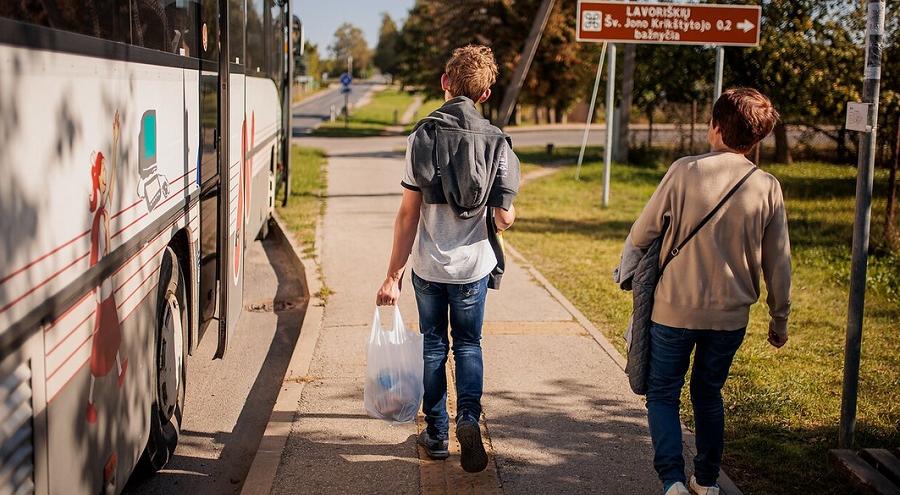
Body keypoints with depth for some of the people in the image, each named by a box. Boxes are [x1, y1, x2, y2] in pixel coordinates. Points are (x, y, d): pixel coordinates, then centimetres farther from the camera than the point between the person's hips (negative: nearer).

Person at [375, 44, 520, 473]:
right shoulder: (496, 142, -7)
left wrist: (393, 275, -4)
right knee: (468, 344, 18)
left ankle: (437, 434, 25)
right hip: (473, 266, 0)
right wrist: (504, 217, 15)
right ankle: (468, 417, -4)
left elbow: (408, 214, -10)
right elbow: (504, 219, -10)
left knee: (434, 345, 17)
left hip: (429, 266, 0)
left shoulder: (421, 137, -9)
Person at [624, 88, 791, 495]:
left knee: (663, 394, 12)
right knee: (709, 394, 21)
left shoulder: (685, 171, -13)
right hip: (731, 314, 3)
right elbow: (778, 264, 0)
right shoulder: (768, 188, -5)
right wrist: (780, 318, 14)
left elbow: (641, 235, -8)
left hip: (675, 309, -3)